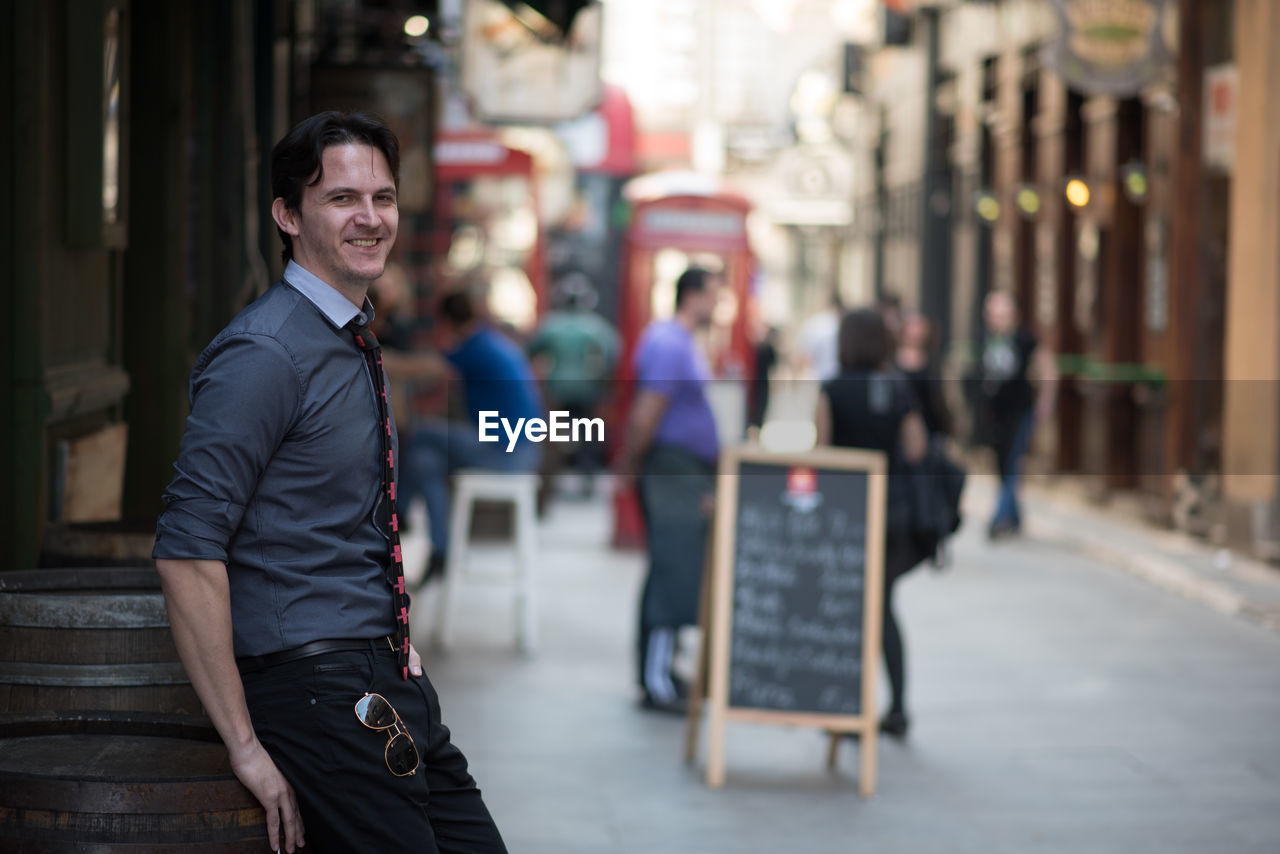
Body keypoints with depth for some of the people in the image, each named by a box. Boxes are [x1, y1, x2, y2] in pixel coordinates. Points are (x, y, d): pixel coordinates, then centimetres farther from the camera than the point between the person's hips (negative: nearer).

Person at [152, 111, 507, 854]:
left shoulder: (354, 346, 14)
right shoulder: (266, 354, -15)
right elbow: (187, 554, -21)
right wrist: (246, 747, -21)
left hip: (393, 693, 9)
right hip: (314, 691, -9)